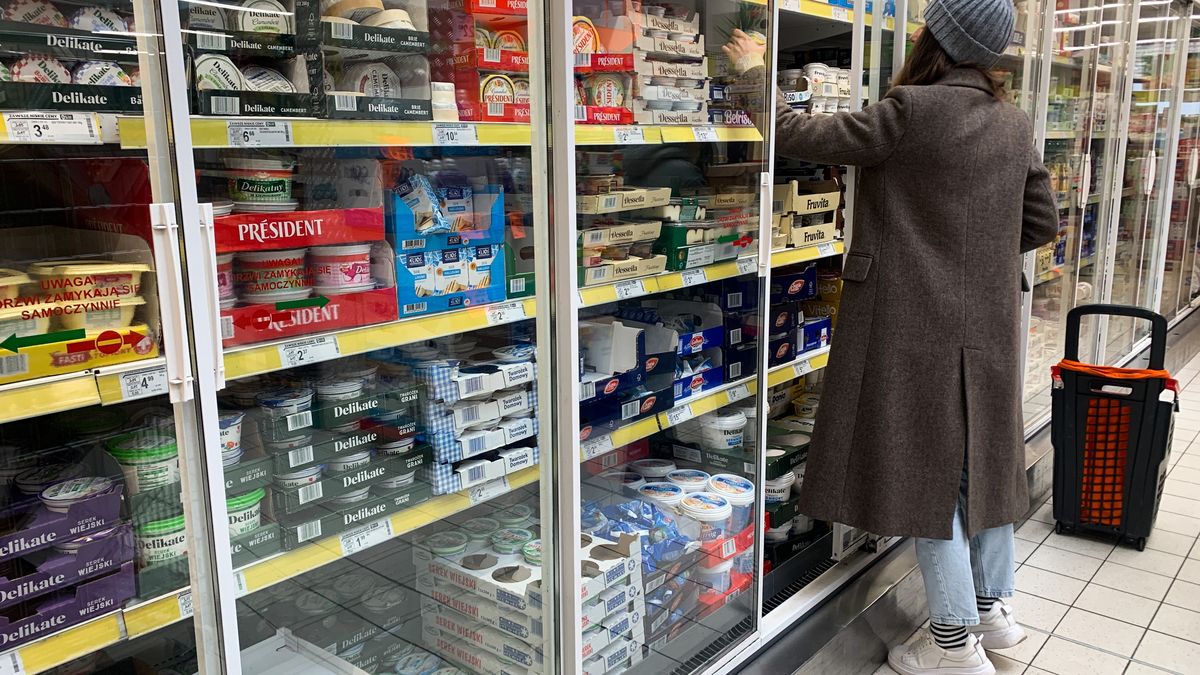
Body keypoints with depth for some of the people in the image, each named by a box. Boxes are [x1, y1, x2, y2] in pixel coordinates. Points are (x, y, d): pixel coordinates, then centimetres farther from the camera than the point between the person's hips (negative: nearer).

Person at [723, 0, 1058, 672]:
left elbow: (800, 136, -12)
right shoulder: (1014, 123, 6)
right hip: (989, 320, 7)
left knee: (928, 468, 2)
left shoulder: (914, 108, -16)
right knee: (984, 457, 17)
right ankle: (993, 606, 33)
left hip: (919, 321, -7)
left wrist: (757, 72, 2)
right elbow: (1042, 221, 13)